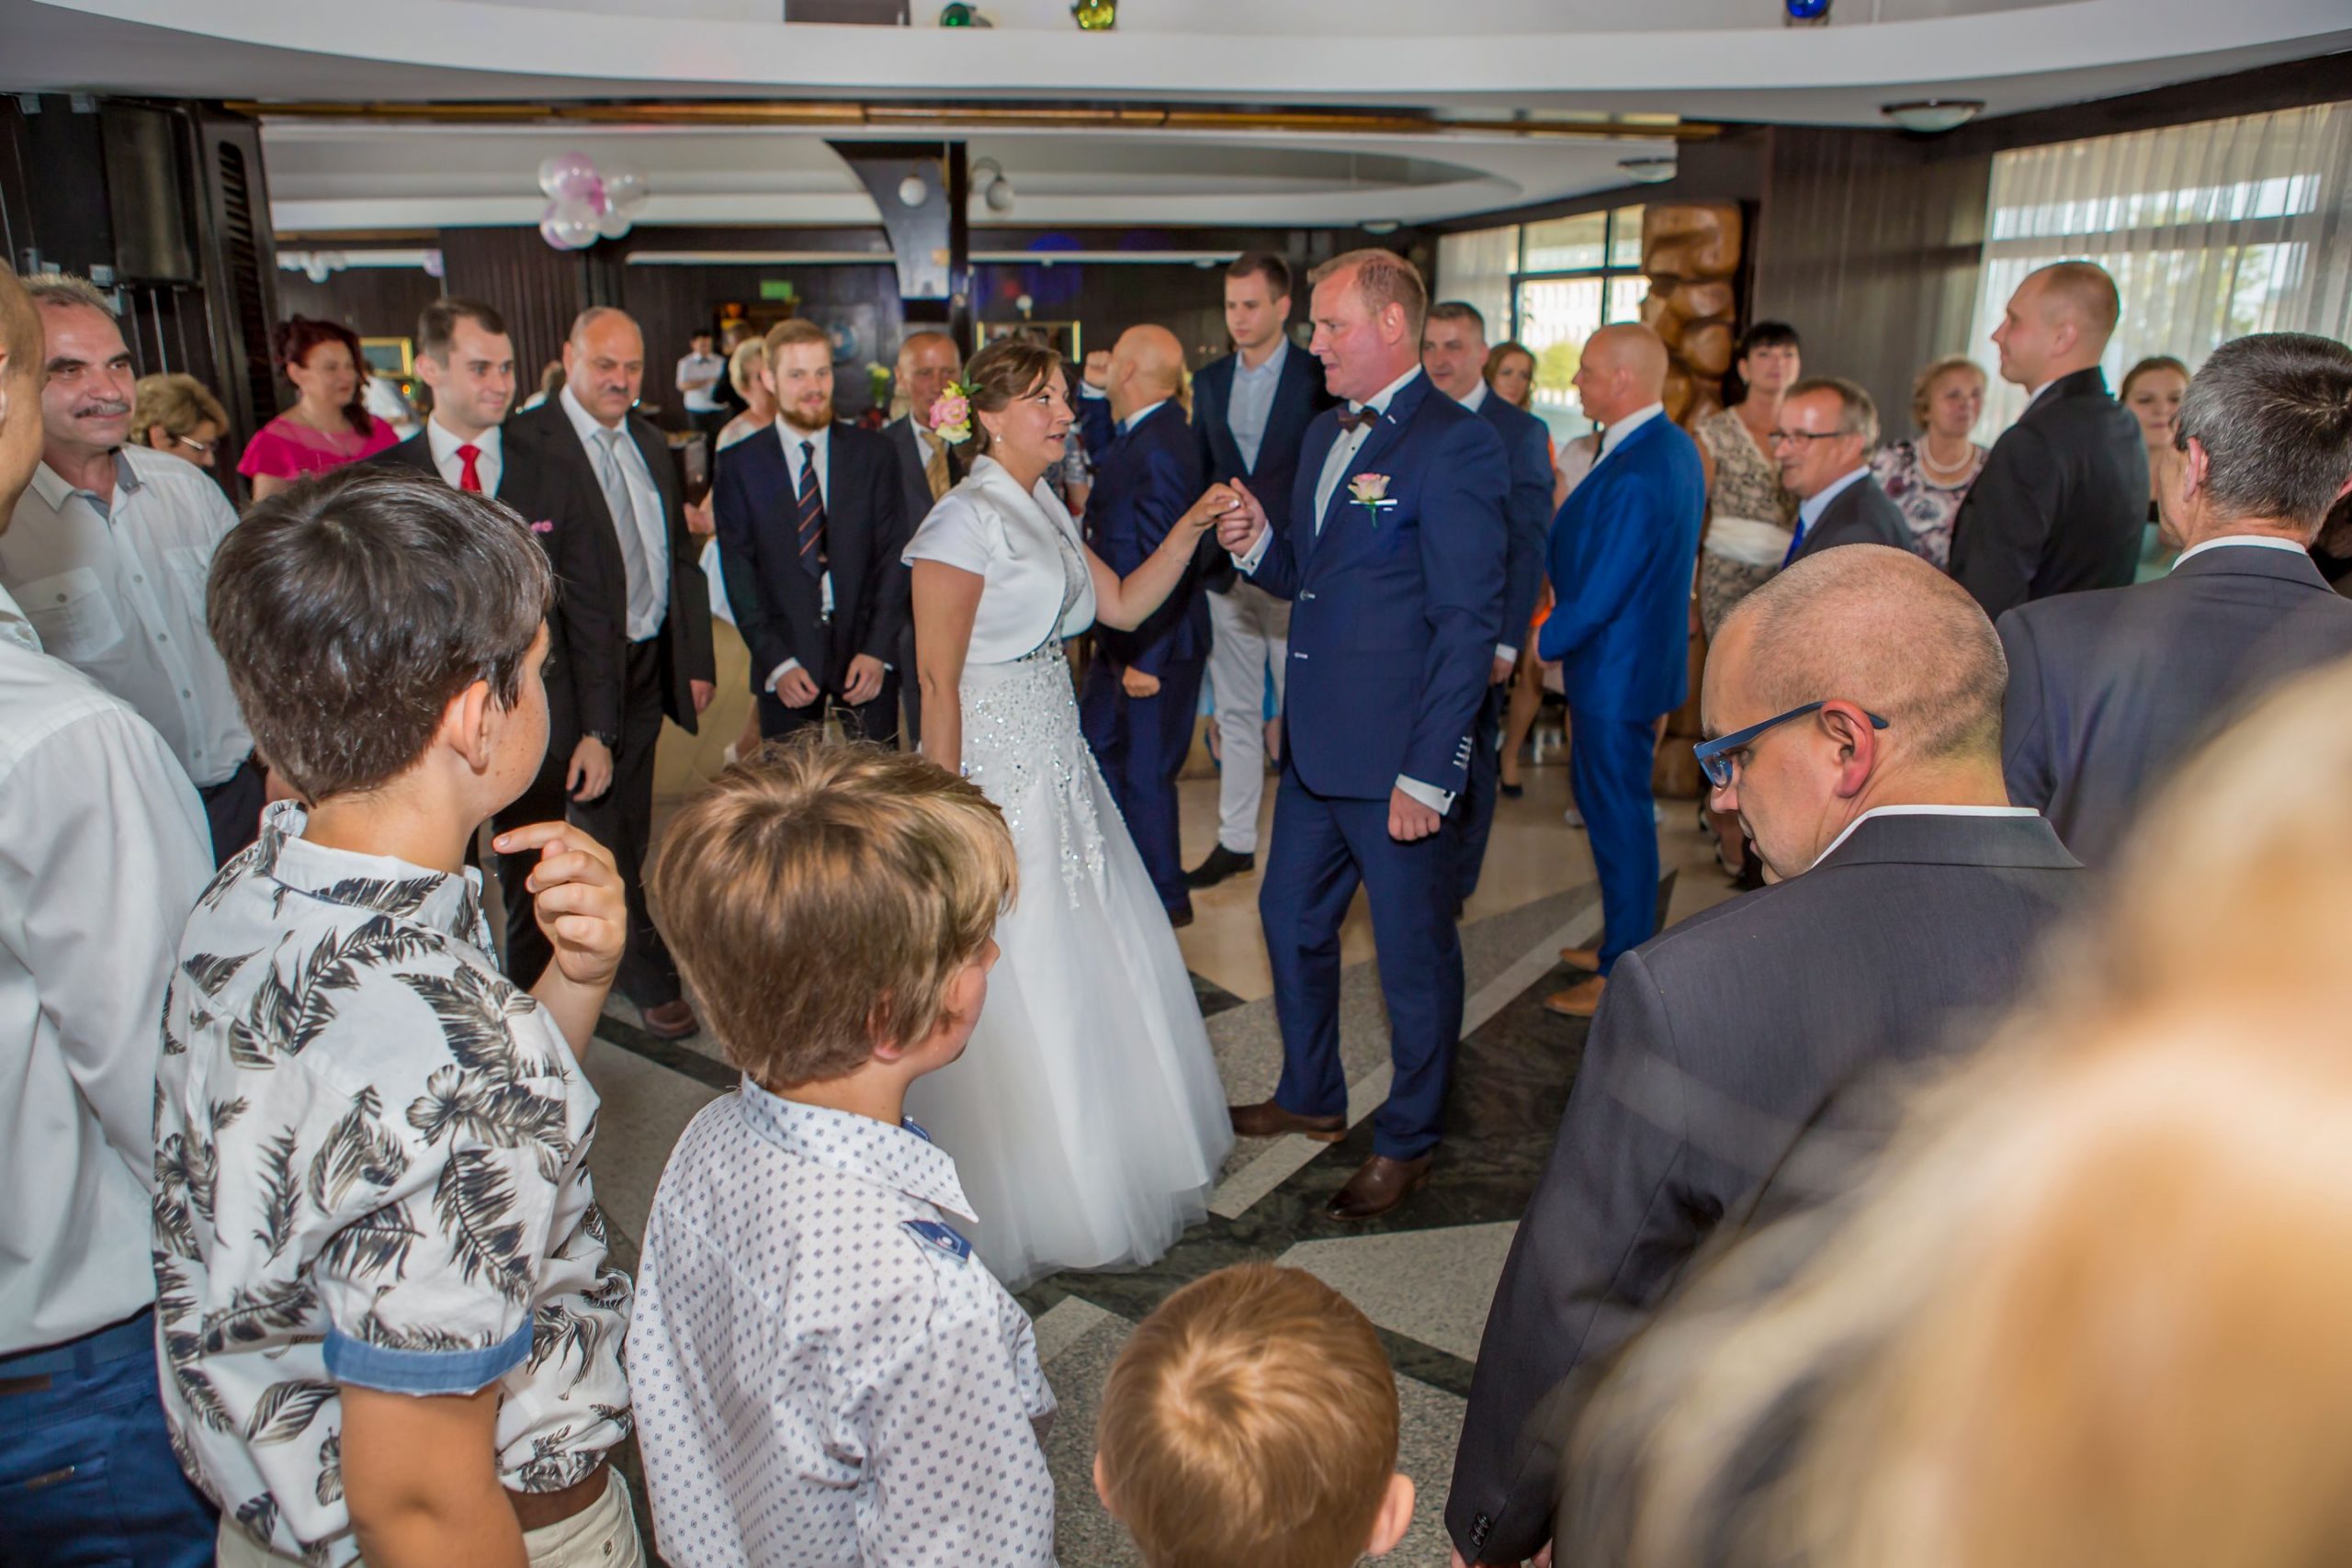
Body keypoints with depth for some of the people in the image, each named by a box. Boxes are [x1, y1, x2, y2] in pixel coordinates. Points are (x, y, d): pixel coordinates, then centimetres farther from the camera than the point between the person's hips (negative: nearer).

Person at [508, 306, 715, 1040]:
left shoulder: (649, 442, 11)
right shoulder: (526, 441, -12)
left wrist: (697, 660, 11)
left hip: (652, 662, 7)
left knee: (630, 821, 18)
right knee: (607, 824, 5)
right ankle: (647, 972, 18)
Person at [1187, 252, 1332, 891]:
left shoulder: (1319, 378, -5)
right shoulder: (1209, 381, 10)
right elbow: (1198, 472, 14)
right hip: (1225, 572, 5)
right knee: (1234, 709, 12)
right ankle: (1235, 840, 23)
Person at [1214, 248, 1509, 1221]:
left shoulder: (1456, 445, -14)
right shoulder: (1325, 434, 13)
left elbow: (1468, 625, -17)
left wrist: (1427, 774, -20)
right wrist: (1257, 548, -2)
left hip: (1396, 755, -9)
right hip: (1314, 745, 9)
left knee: (1414, 954, 7)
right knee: (1290, 920, 20)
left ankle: (1407, 1145, 27)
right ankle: (1312, 1098, 42)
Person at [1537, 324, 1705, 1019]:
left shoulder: (1636, 474, -26)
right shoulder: (1673, 447, 7)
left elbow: (1600, 591, -25)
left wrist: (1545, 643, -10)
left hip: (1618, 668, -10)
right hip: (1637, 654, 10)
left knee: (1618, 813, 2)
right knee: (1602, 796, 21)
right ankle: (1623, 940, 36)